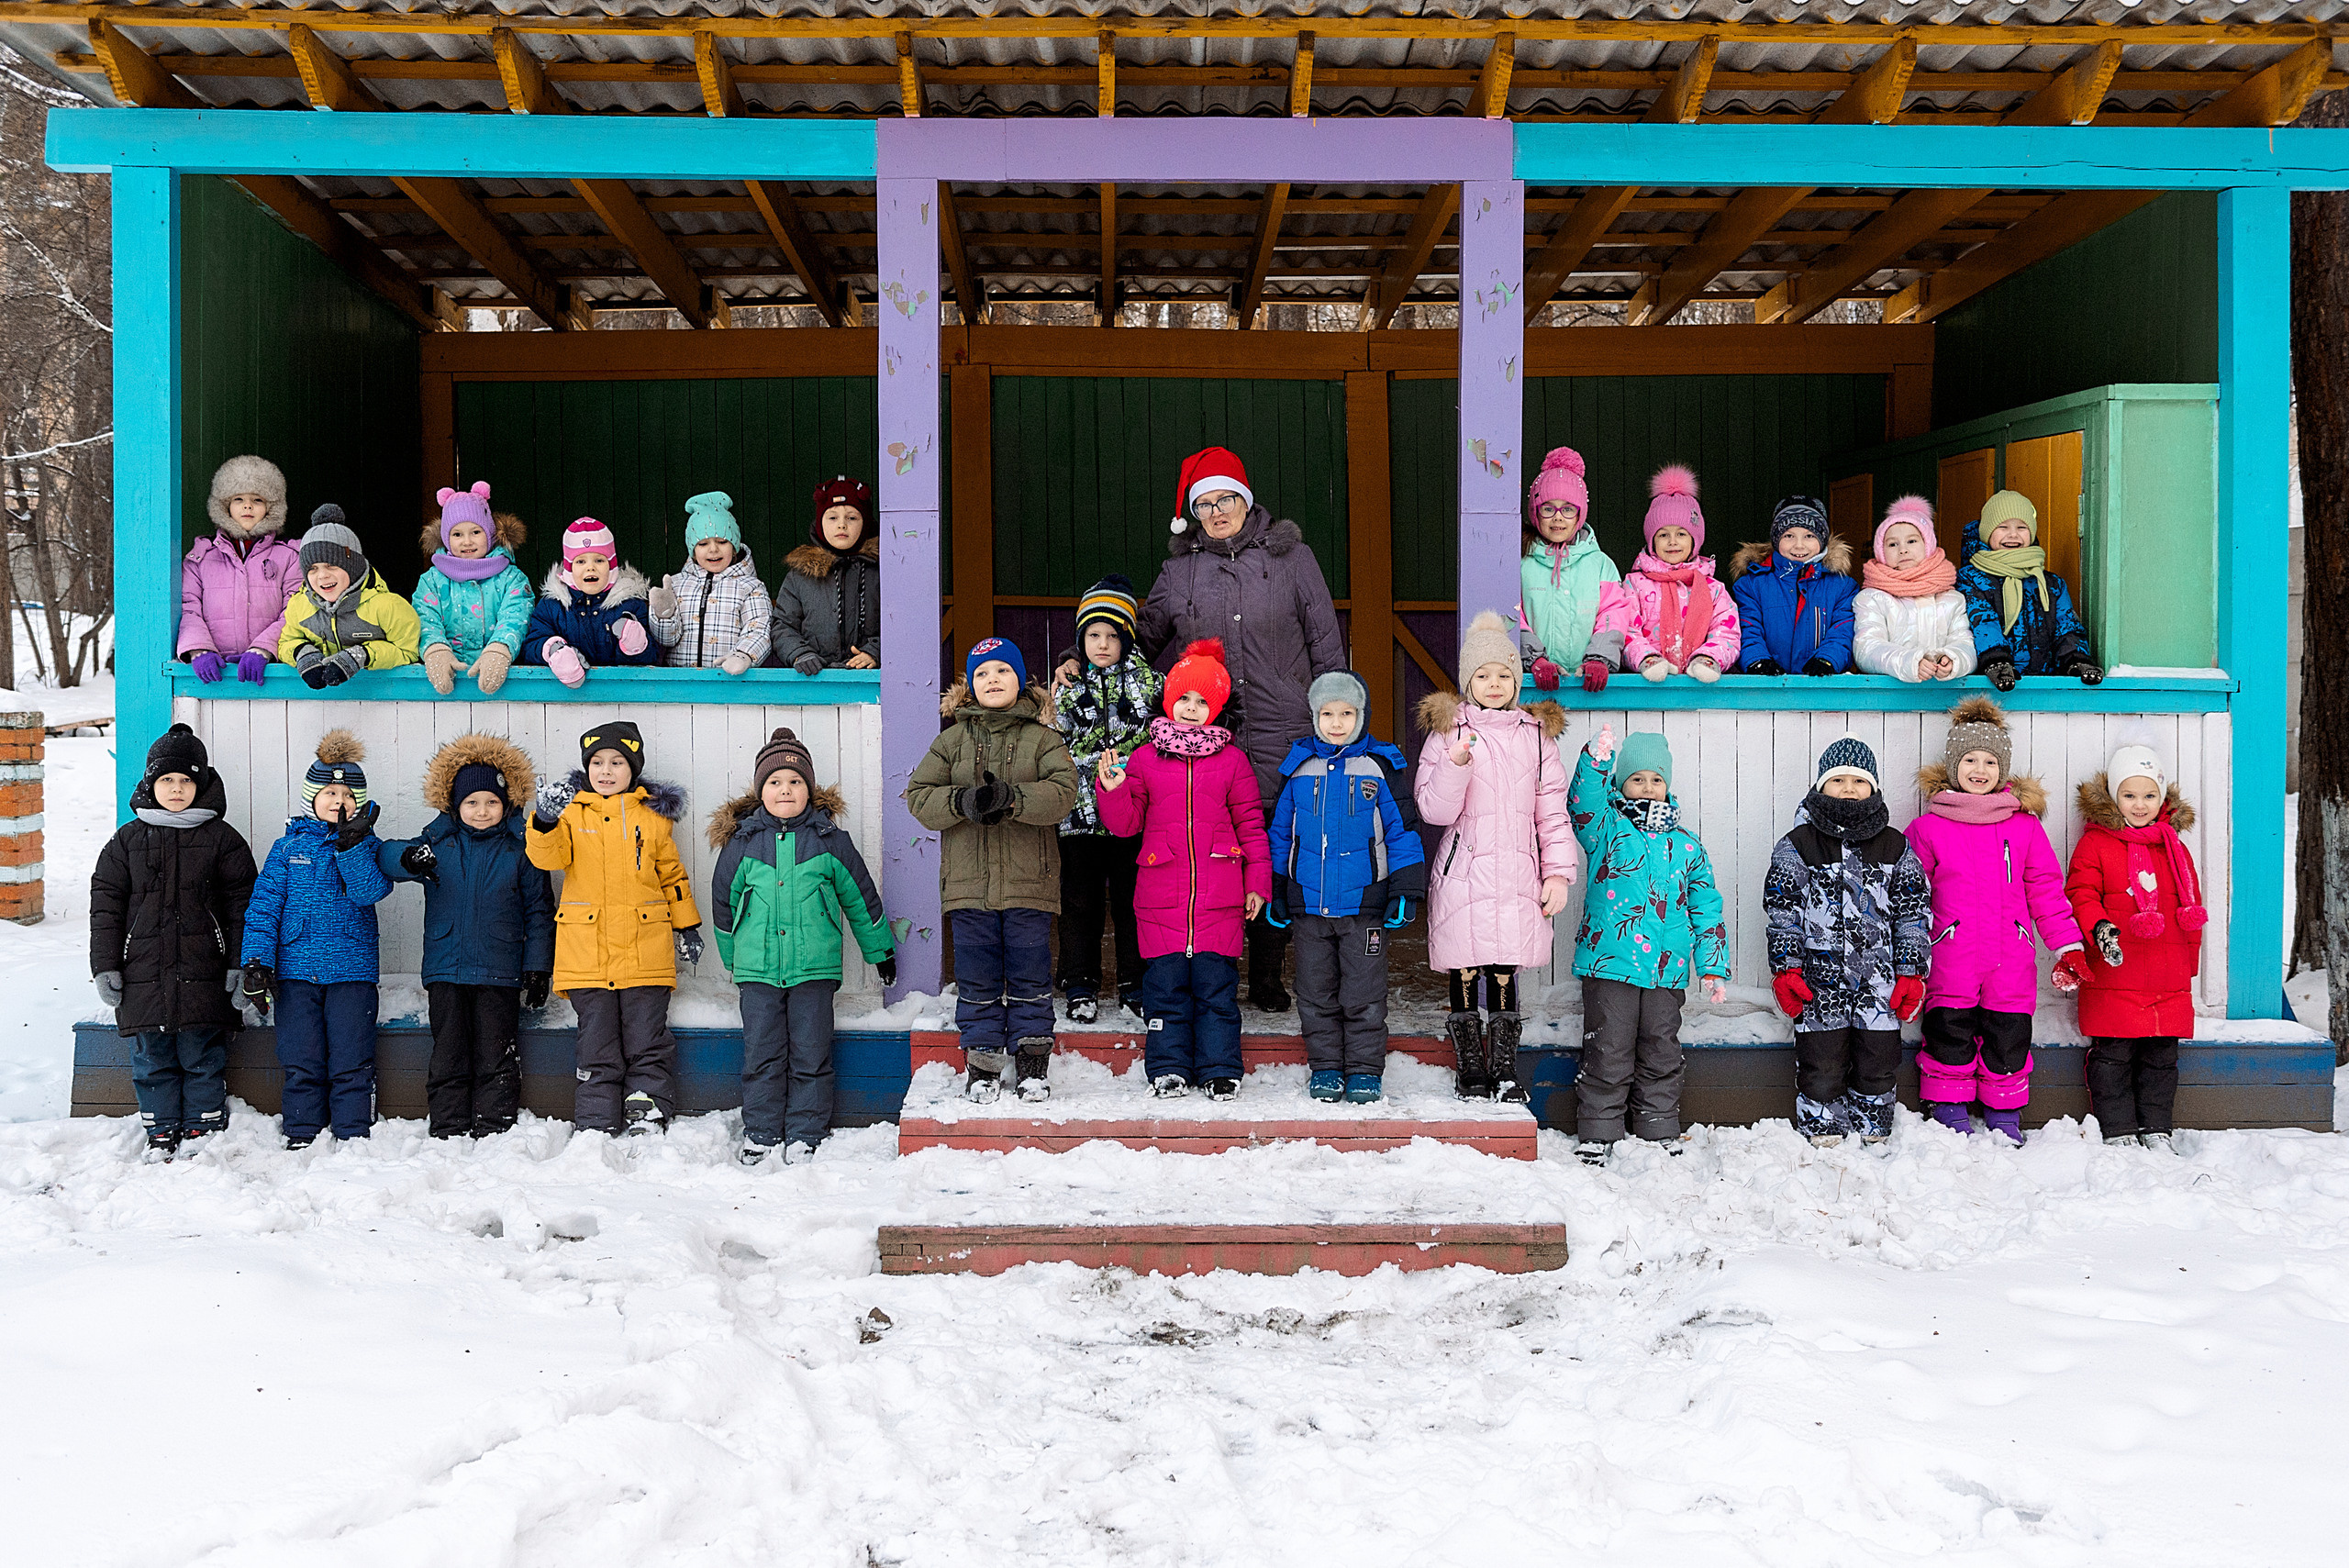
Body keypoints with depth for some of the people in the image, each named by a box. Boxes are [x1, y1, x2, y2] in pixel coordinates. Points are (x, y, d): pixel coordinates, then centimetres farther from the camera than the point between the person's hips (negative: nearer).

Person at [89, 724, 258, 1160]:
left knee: (203, 1057, 3)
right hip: (143, 974, 2)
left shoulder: (221, 838, 4)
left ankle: (203, 1130, 13)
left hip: (203, 974, -2)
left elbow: (241, 903, 2)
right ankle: (162, 1133, 18)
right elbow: (106, 906, 9)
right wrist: (105, 967, 2)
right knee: (151, 1059, 7)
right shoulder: (127, 840, 9)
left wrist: (240, 965, -4)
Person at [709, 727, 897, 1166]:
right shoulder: (742, 841, 4)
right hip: (757, 968, 1)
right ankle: (760, 1132, 17)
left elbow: (860, 897, 11)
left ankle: (805, 1134, 12)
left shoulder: (829, 839, 2)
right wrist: (732, 958, 20)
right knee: (761, 1052, 5)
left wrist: (881, 951, 17)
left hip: (814, 966, -1)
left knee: (810, 1053, 3)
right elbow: (723, 901, 16)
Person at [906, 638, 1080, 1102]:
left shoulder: (1043, 739, 5)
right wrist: (961, 802, -16)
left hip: (1029, 882, -1)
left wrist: (1012, 798, -26)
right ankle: (982, 1064, 15)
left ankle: (1033, 1063, 14)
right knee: (977, 976, 5)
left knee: (1030, 973, 4)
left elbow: (1063, 790, -11)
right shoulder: (953, 740, 10)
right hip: (969, 883, 1)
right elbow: (919, 795, 3)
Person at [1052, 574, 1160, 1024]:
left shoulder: (1149, 680, 4)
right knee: (1081, 901, 7)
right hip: (1080, 813, 1)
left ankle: (1135, 985, 17)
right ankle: (1081, 987, 17)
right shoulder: (1070, 687, 7)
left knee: (1133, 900, 6)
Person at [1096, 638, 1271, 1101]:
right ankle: (1168, 1068, 15)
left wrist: (1258, 881, 6)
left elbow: (1250, 823, 10)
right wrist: (1113, 788, -11)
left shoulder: (1232, 760, 7)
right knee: (1166, 984, 4)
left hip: (1219, 896, -1)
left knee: (1215, 984, 2)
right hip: (1162, 895, 1)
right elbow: (1125, 824, 8)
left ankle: (1220, 1069, 13)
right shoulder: (1144, 759, 8)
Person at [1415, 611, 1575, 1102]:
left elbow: (1552, 810, 11)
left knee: (1505, 978, 5)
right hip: (1462, 877, -2)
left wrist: (1558, 873, 4)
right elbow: (1434, 809, -6)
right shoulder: (1448, 733, 1)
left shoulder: (1535, 734, 10)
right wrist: (1457, 763, -22)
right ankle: (1469, 1072, 14)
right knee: (1464, 979, 2)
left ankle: (1505, 1071, 17)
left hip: (1517, 877, 2)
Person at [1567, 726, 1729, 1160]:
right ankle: (1597, 1136, 10)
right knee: (1607, 1054, -1)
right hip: (1610, 962, -3)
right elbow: (1584, 803, -21)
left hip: (1667, 969, 4)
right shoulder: (1606, 827, 2)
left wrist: (1713, 967, 9)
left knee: (1661, 1054, 12)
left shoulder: (1686, 845, 13)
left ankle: (1660, 1134, 25)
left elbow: (1706, 908, 15)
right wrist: (1597, 761, -39)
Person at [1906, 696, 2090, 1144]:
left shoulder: (2024, 826, 8)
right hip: (1950, 961, -2)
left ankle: (2005, 1117, 23)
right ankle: (1949, 1115, 18)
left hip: (2011, 961, 2)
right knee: (1950, 1036, 2)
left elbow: (2046, 890, 11)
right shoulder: (1928, 828, 2)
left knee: (2009, 1039, 7)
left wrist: (2068, 947, 7)